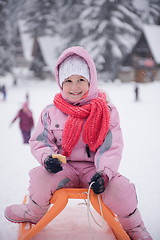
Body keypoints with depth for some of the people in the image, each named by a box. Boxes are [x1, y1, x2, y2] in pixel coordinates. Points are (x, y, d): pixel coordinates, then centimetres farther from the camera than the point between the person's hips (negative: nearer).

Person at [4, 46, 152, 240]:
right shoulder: (51, 112, 3)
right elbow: (38, 141, 7)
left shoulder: (107, 112, -1)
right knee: (40, 178, -30)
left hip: (94, 169, -1)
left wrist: (104, 173, -24)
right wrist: (47, 157, -17)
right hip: (64, 167, 1)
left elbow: (112, 147, -7)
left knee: (120, 189, -30)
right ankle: (34, 212, 7)